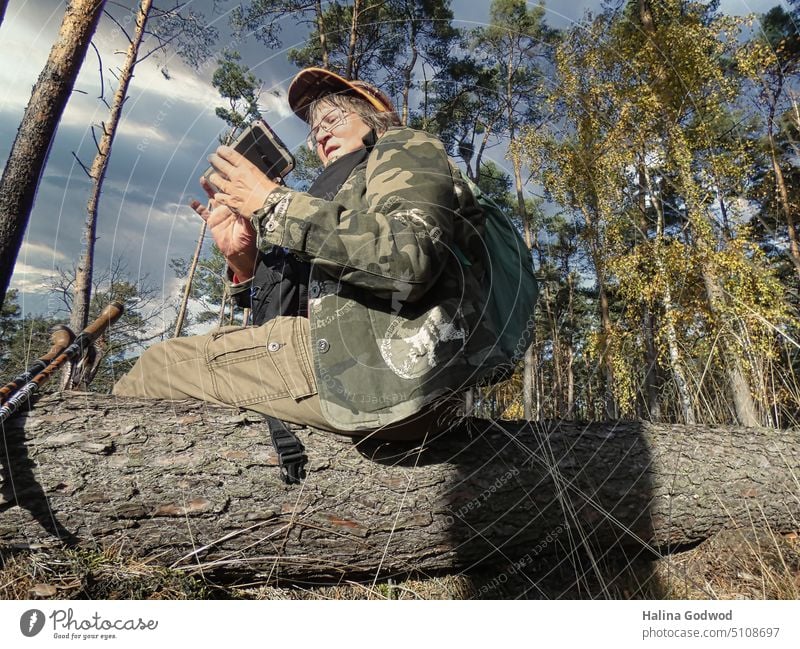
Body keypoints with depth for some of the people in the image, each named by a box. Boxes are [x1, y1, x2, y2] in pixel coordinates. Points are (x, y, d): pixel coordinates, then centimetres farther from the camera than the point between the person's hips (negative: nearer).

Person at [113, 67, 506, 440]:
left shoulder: (406, 148, 9)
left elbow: (409, 257, -18)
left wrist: (275, 203, -8)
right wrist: (245, 261, 5)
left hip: (389, 361, -8)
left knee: (162, 363, -1)